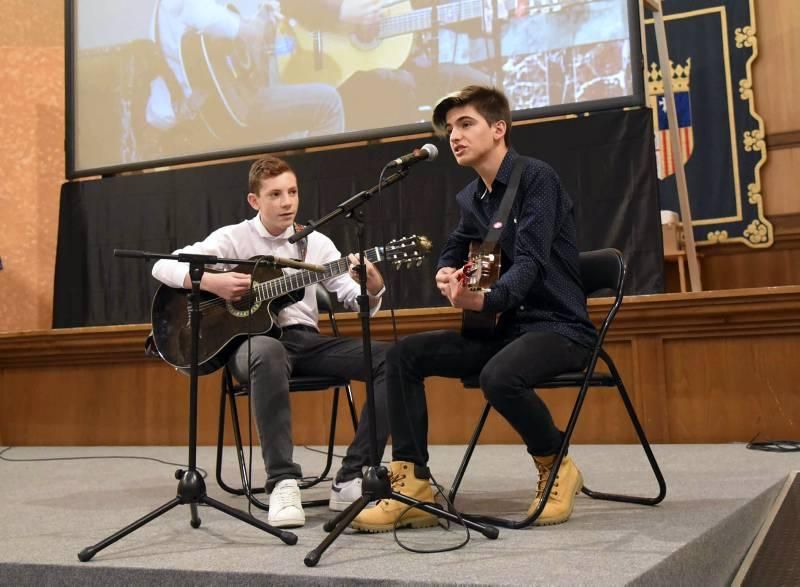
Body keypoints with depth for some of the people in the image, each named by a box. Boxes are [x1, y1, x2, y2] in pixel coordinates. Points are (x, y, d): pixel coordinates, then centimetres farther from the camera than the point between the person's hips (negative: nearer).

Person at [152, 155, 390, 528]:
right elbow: (163, 267, -2)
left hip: (306, 340, 4)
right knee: (267, 351, -43)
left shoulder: (316, 243, 12)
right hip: (252, 340, -4)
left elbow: (354, 299, 6)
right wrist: (210, 281, -19)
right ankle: (283, 482, -37)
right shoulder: (233, 238, 4)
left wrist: (372, 290, -17)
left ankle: (352, 478, -20)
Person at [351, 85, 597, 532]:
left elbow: (530, 261, -23)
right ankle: (413, 487, -7)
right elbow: (454, 250, 24)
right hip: (506, 327, 8)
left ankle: (557, 467, -6)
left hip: (560, 327, -8)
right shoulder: (472, 197, 11)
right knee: (405, 354, -7)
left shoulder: (536, 177, -12)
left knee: (500, 377, -37)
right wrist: (446, 275, -1)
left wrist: (484, 300, -40)